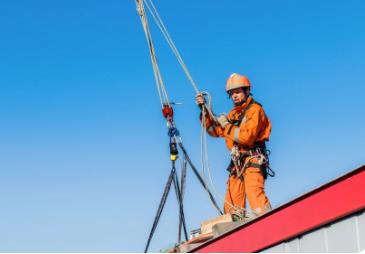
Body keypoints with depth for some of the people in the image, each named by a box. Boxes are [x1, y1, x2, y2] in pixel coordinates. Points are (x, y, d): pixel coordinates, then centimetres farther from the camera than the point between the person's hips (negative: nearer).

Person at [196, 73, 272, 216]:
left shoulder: (255, 109, -4)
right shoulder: (234, 113, 20)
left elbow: (247, 137, -16)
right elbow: (215, 131, 21)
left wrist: (227, 126, -8)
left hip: (253, 160, -8)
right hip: (237, 162, 8)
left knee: (254, 193, -26)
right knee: (231, 204, 6)